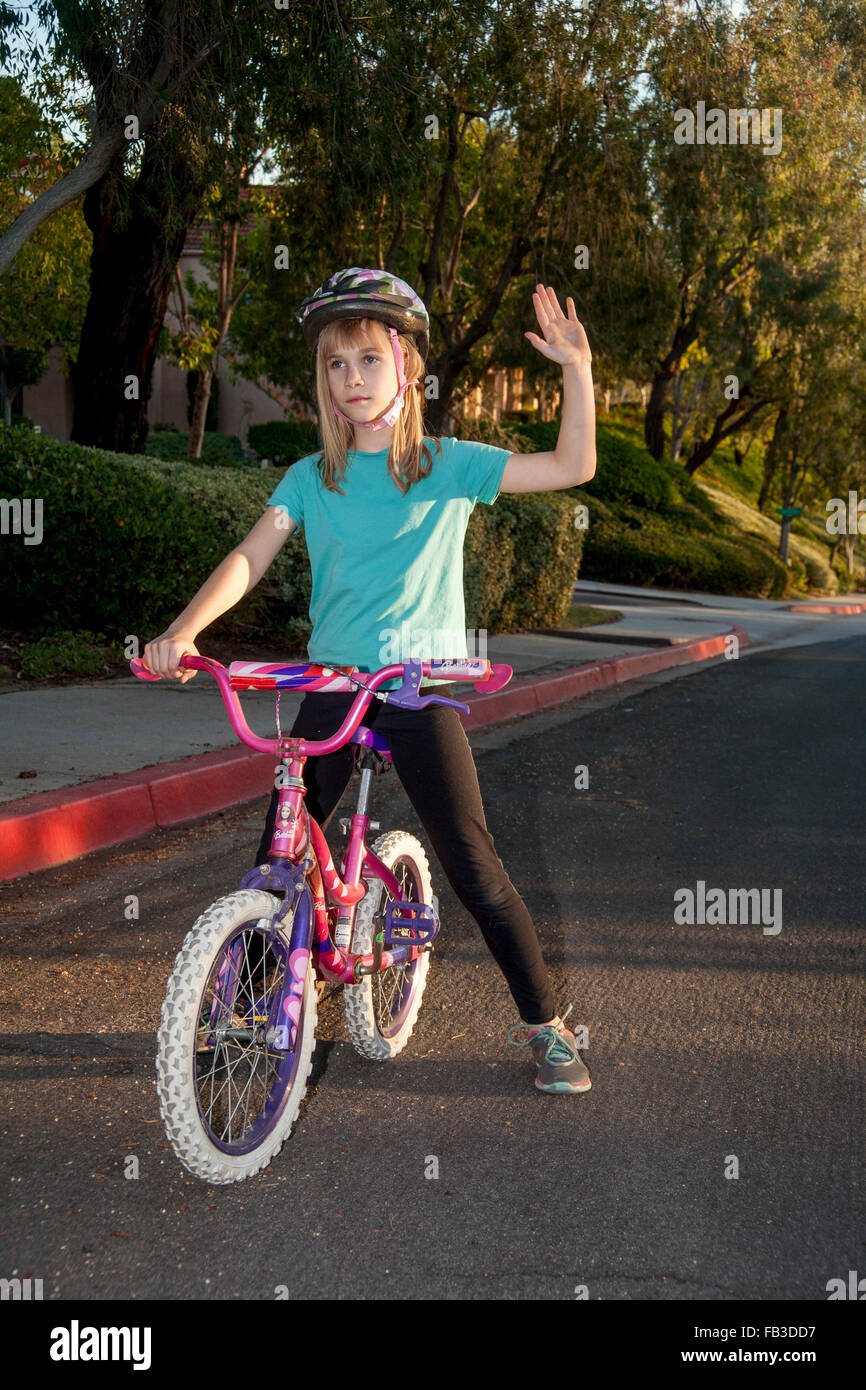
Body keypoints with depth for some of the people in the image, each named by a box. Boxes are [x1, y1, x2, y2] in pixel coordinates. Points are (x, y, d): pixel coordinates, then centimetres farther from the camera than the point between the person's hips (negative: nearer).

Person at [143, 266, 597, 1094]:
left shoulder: (446, 464, 1)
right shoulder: (310, 477, 7)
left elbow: (572, 467, -5)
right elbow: (251, 556, -6)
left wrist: (576, 369, -16)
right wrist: (184, 630, -21)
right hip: (331, 682, 3)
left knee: (473, 864, -3)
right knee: (280, 856, 5)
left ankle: (544, 1024, 12)